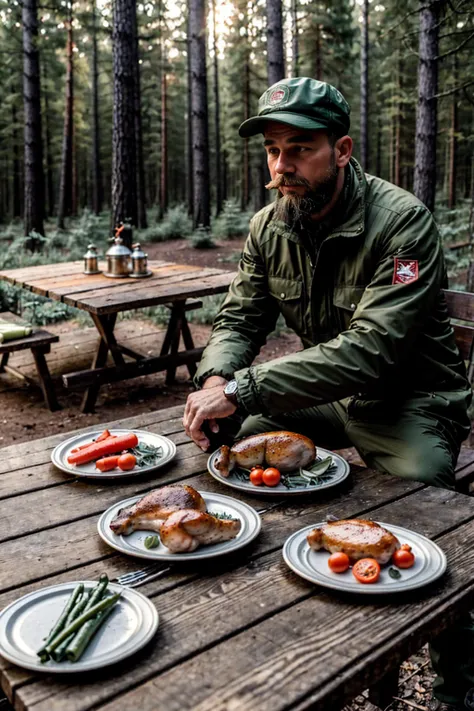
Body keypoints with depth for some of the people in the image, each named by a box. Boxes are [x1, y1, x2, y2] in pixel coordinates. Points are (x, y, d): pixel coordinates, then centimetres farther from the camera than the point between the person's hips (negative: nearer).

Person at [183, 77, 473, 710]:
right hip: (326, 394, 6)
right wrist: (215, 379, -24)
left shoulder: (403, 221, -24)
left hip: (408, 402, -5)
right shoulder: (269, 226, -2)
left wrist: (243, 390, -39)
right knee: (227, 443, -9)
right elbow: (240, 318, 0)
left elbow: (371, 349, -35)